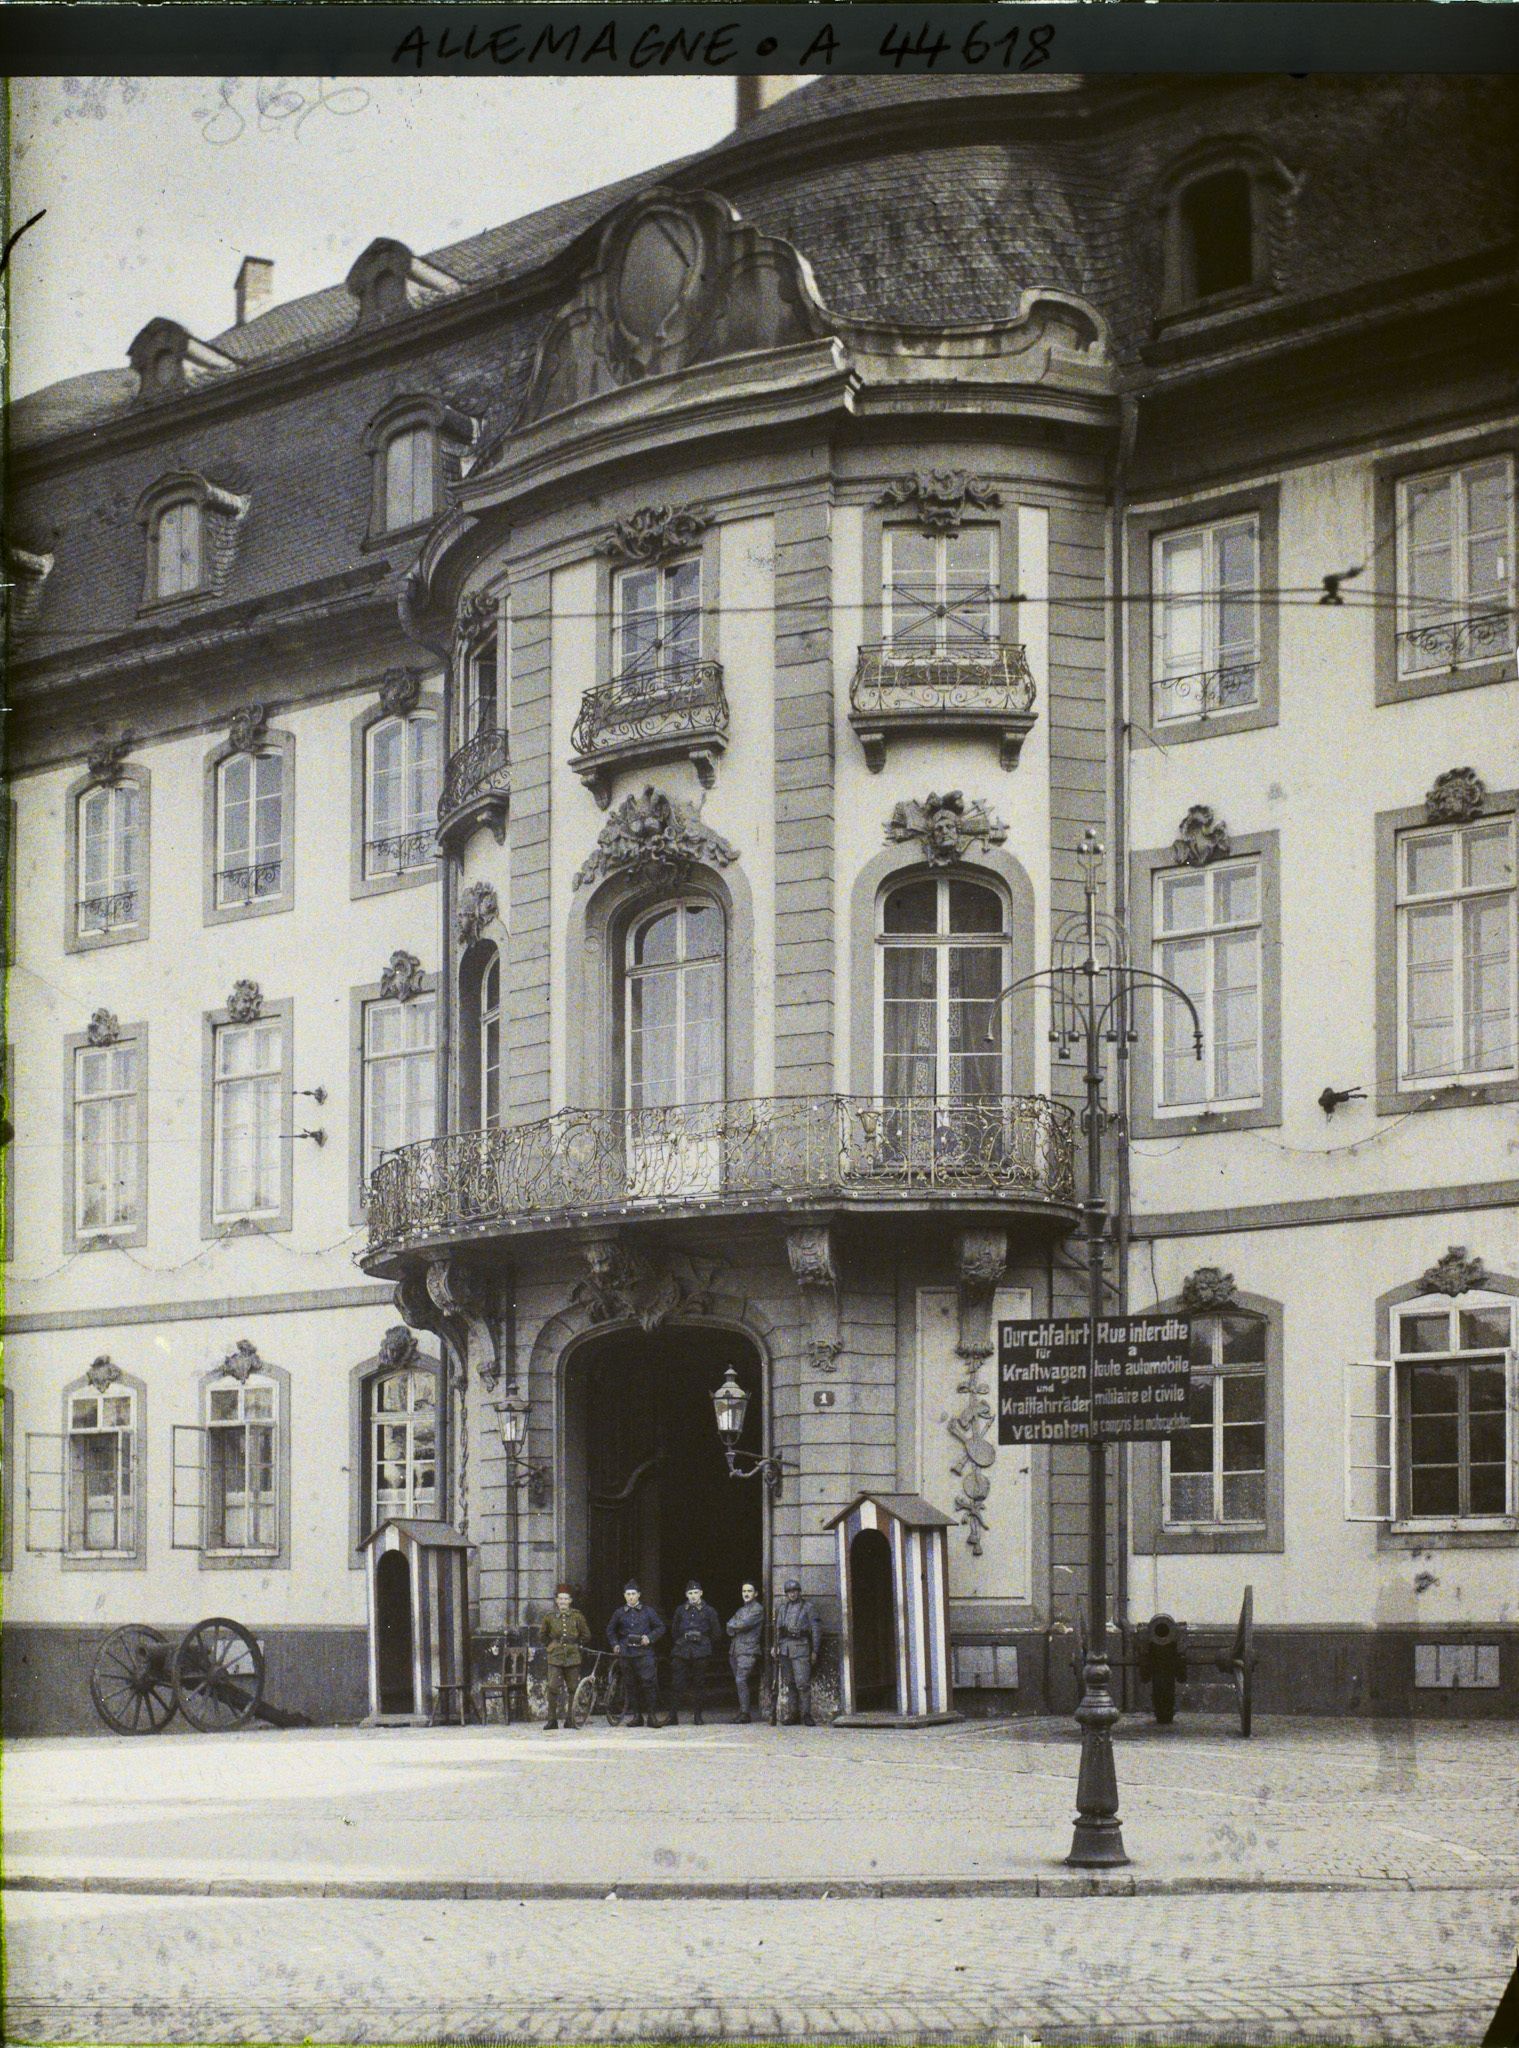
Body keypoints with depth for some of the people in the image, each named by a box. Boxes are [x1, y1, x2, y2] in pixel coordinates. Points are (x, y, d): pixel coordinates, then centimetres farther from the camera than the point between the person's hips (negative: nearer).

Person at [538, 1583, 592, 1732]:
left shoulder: (577, 1616, 3)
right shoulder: (549, 1616, 3)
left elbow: (586, 1635, 15)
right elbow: (542, 1634, 18)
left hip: (572, 1658, 1)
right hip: (555, 1658, -1)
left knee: (572, 1689, 3)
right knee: (553, 1688, -11)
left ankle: (570, 1719, 12)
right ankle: (552, 1720, -5)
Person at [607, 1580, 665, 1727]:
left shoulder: (647, 1611, 5)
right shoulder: (620, 1613, 11)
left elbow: (660, 1628, 10)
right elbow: (610, 1630, 24)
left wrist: (649, 1638, -6)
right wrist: (615, 1644, 9)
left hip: (644, 1652, -3)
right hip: (627, 1654, 3)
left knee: (648, 1683, -12)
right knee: (632, 1685, 5)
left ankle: (652, 1714, -8)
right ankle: (636, 1716, 12)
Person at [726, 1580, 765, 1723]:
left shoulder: (758, 1609, -1)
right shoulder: (741, 1610, 23)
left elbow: (745, 1624, -14)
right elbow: (730, 1629, 13)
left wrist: (734, 1625, 4)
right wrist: (739, 1627, -7)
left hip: (748, 1651, -8)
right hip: (735, 1650, 8)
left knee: (741, 1680, -18)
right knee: (739, 1682, 7)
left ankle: (745, 1713, -18)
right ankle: (742, 1711, 13)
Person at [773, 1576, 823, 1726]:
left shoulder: (808, 1607, 3)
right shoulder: (782, 1608, 17)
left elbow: (816, 1629, 0)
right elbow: (776, 1629, 21)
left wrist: (815, 1651, -5)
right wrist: (774, 1646, 10)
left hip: (800, 1647, -5)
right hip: (784, 1648, 5)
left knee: (802, 1682, -12)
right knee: (789, 1683, 4)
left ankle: (806, 1715, -11)